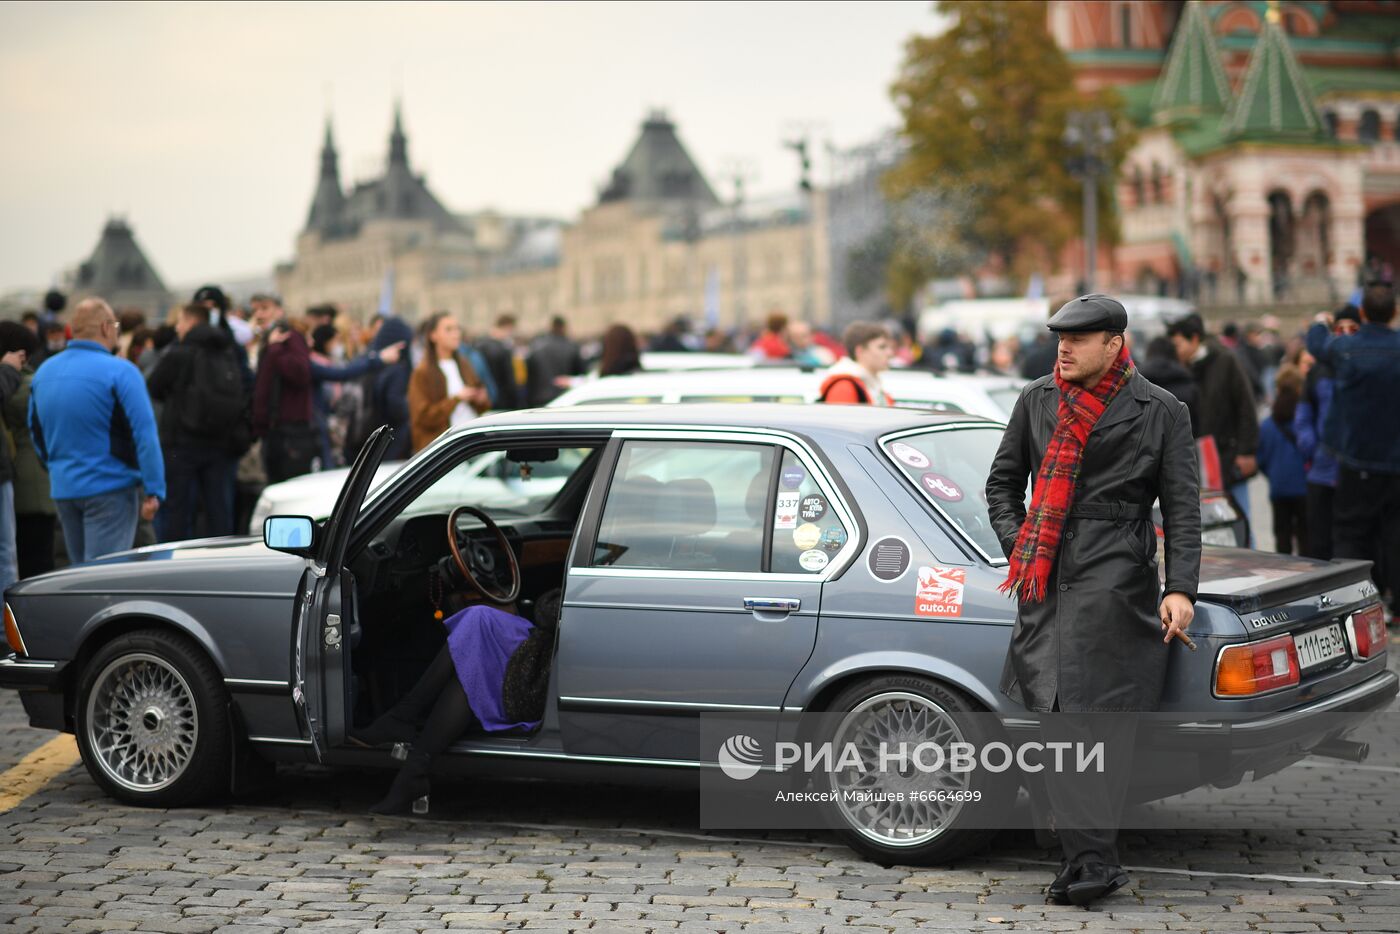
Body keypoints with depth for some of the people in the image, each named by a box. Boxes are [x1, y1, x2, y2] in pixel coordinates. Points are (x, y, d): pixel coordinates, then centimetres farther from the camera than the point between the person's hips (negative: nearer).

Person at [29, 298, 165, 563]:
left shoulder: (43, 372, 8)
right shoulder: (120, 372, -14)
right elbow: (145, 434, -18)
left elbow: (36, 432, 16)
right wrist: (154, 491, -16)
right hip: (111, 489, -7)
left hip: (62, 490, 7)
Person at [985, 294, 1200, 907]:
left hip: (1115, 580, -4)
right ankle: (1091, 860, 0)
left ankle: (1088, 860, -10)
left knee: (1094, 715, -11)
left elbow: (1182, 508, 2)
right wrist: (1017, 546, 9)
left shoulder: (1161, 412, 4)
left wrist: (1181, 589, -8)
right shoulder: (1037, 400, 14)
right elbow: (1003, 481, 23)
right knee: (1059, 713, -2)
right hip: (1045, 581, 4)